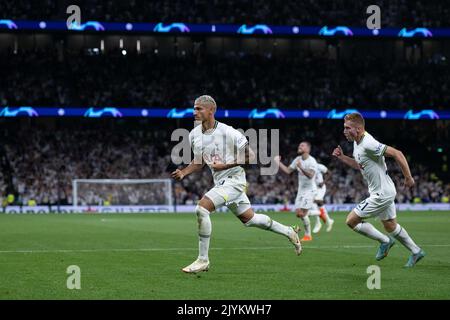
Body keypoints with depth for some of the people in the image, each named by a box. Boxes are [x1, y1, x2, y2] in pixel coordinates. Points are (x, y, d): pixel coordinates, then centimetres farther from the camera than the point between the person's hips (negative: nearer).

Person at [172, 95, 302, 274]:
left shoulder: (228, 132, -18)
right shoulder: (194, 135, 2)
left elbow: (250, 156, -12)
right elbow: (198, 162, 16)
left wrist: (226, 165, -20)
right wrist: (183, 173, -3)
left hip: (234, 179, -8)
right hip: (220, 182, 8)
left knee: (202, 208, -23)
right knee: (249, 219, 19)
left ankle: (203, 260, -15)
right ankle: (289, 232, 40)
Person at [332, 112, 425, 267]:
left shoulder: (369, 144, -26)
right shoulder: (357, 142, 5)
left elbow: (397, 154, -27)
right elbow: (358, 165, 21)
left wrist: (408, 177, -22)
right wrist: (341, 157, 8)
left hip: (382, 194, -10)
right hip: (384, 192, 10)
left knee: (351, 220, -5)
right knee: (390, 226, 21)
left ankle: (385, 241, 7)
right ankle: (416, 251, 33)